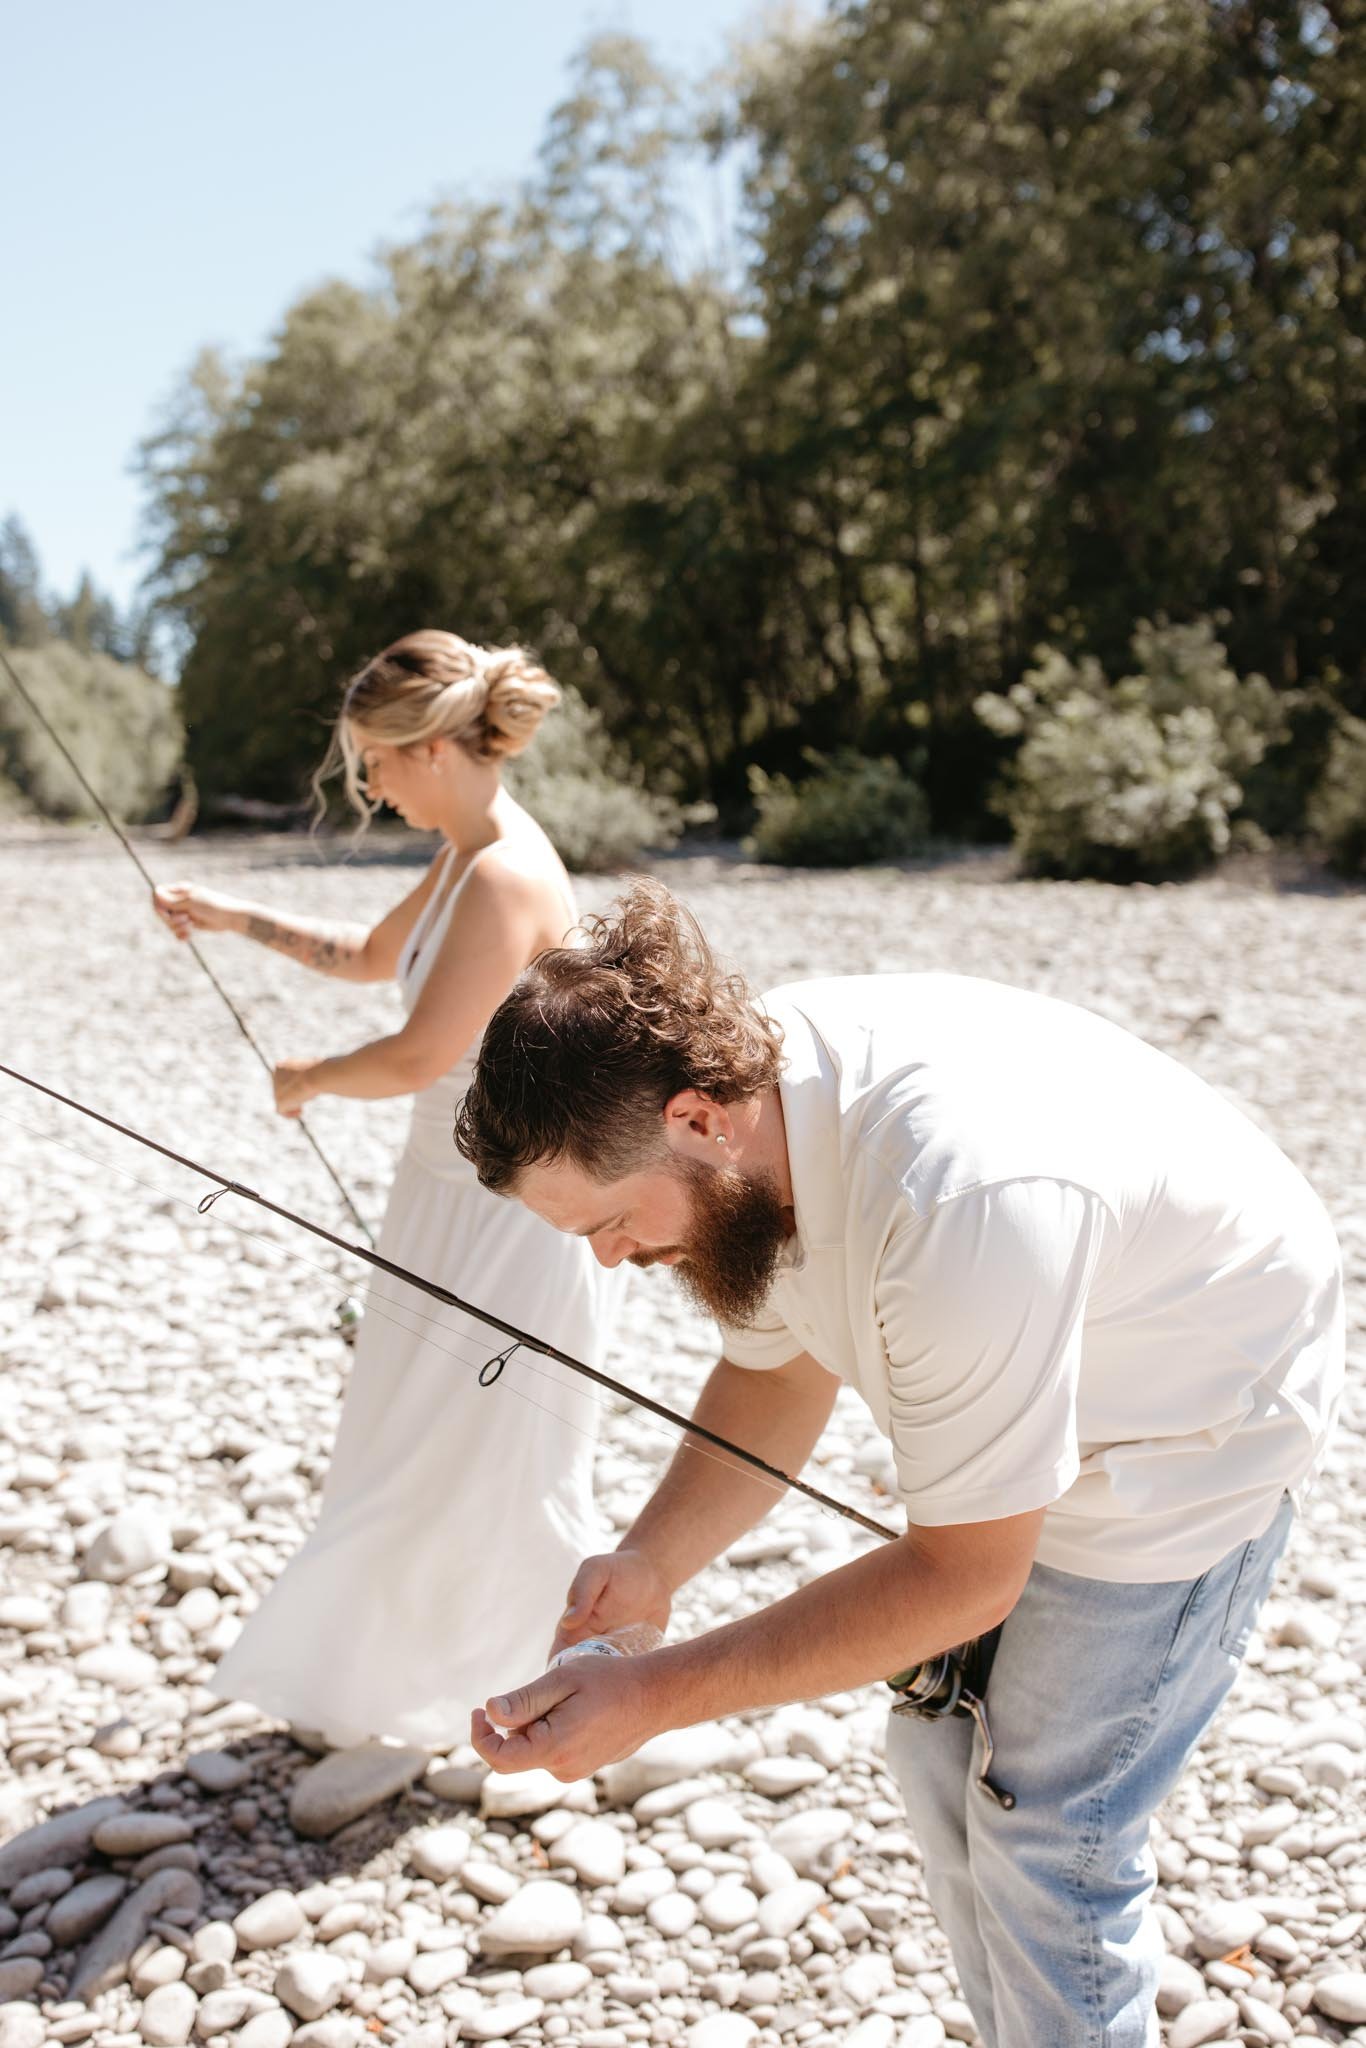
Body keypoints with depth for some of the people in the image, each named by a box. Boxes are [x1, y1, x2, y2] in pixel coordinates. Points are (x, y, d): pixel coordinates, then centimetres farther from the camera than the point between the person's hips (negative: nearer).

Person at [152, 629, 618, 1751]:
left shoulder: (507, 876, -24)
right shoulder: (463, 859, 7)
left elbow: (419, 1057, -25)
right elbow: (371, 957, 24)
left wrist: (309, 1080, -6)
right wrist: (237, 918, 15)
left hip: (510, 1208, -10)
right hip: (455, 1193, 10)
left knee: (488, 1461, 4)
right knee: (418, 1449, 20)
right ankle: (397, 1678, 38)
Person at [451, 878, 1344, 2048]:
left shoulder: (958, 1204, -42)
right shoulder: (741, 1087, -17)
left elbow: (962, 1576, -30)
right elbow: (775, 1377, -1)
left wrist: (656, 1698, -30)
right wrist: (647, 1566, -16)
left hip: (1194, 1429, -7)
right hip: (1008, 1402, 8)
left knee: (1046, 1830, -3)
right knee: (940, 1754, 16)